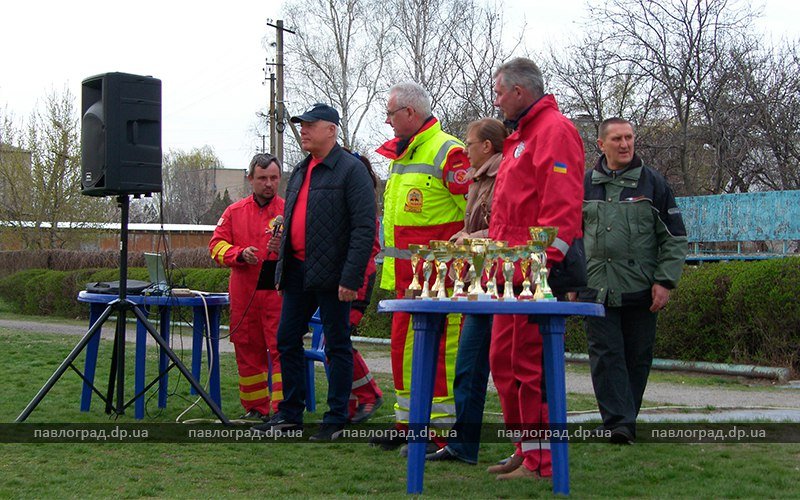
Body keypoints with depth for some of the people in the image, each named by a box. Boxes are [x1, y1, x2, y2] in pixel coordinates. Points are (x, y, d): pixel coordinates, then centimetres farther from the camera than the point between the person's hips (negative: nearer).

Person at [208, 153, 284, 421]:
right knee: (248, 349, 9)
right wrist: (240, 254, -10)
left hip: (278, 292, -4)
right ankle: (255, 407, 20)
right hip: (243, 294, 4)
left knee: (281, 349, -8)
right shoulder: (234, 212, 12)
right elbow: (217, 245, 8)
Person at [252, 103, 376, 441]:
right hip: (297, 272, 8)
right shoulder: (299, 172, 17)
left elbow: (365, 227, -15)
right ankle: (290, 415, 21)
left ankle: (336, 420, 10)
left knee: (337, 346, 2)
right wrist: (282, 268, 17)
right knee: (287, 341, 10)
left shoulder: (351, 169, -9)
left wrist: (351, 277, -21)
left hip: (331, 274, -8)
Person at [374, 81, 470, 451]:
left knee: (441, 351, -6)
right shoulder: (398, 155, 18)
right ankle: (407, 422, 24)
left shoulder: (447, 153, -12)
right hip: (406, 276, 9)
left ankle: (445, 428, 1)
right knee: (403, 347, 13)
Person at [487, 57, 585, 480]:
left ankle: (542, 460, -1)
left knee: (531, 365, -8)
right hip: (512, 273, 11)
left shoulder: (554, 130, -9)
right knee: (503, 361, 13)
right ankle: (525, 450, 22)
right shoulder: (520, 136, 23)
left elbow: (561, 204, -19)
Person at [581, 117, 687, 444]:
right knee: (605, 355, -8)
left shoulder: (653, 183, 4)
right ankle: (619, 421, -10)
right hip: (596, 288, 1)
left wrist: (665, 281, -5)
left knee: (637, 357, 5)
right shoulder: (585, 184, 9)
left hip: (641, 289, 0)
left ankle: (625, 419, 18)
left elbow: (675, 237, 4)